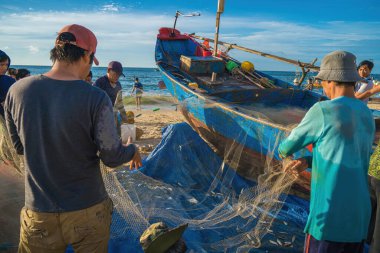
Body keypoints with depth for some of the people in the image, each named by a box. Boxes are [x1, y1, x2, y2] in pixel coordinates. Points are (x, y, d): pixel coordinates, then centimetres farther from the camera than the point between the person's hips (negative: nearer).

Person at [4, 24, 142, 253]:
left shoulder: (17, 91, -9)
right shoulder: (95, 98, -21)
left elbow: (19, 147, 4)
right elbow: (112, 157, -14)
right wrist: (133, 151, 7)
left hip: (39, 214, 3)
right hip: (88, 211, -2)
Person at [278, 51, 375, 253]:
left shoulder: (323, 110, -15)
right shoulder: (367, 115, 7)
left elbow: (290, 145, -3)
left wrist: (283, 151, 20)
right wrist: (307, 161, 4)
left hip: (329, 216, -7)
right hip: (360, 216, 7)